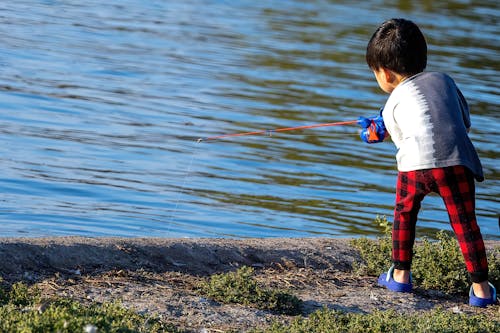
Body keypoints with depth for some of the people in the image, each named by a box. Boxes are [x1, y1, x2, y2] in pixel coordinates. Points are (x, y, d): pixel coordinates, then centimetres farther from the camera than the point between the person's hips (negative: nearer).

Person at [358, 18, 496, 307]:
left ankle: (401, 275, 29)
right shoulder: (444, 80, 27)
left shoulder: (393, 102, 20)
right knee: (465, 223, 7)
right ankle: (481, 288, 5)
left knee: (405, 214, 23)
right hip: (457, 160, 1)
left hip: (416, 163, -1)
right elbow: (466, 123, 30)